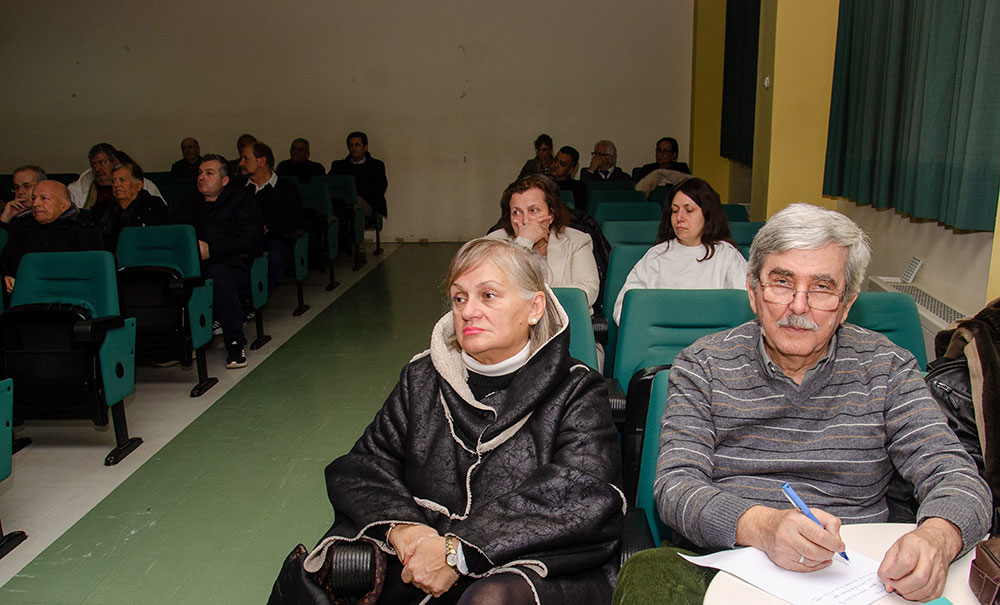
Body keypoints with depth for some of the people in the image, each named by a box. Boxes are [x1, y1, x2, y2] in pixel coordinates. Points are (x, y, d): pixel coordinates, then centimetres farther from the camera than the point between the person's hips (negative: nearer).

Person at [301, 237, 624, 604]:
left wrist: (460, 549, -22)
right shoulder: (421, 380, 14)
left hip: (537, 569, -4)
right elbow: (361, 467, 9)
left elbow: (580, 493, -15)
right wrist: (398, 524, -14)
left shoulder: (575, 391, 1)